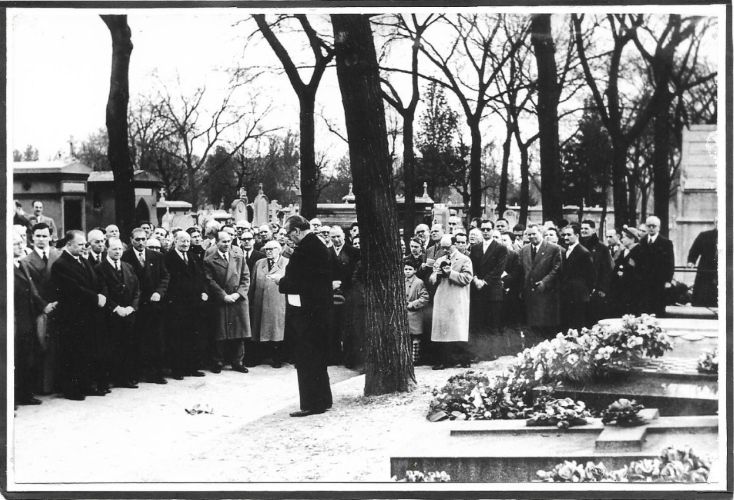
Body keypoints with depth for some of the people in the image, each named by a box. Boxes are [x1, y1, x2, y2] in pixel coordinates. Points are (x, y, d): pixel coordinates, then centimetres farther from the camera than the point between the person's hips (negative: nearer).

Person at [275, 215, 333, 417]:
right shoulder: (320, 245, 10)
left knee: (306, 360, -3)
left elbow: (295, 282, -22)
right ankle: (323, 399, 26)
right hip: (320, 307, 10)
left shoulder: (304, 249, -21)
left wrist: (281, 282, -2)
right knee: (317, 356, 18)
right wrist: (285, 280, 15)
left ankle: (311, 404, 0)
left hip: (305, 310, -10)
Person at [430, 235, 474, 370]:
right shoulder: (439, 260, 21)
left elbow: (467, 278, -10)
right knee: (442, 330, 0)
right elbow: (432, 280, 17)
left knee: (459, 331, -9)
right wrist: (437, 274, -5)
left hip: (457, 302, -5)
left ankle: (463, 359, -3)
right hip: (441, 301, 5)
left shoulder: (465, 260, 3)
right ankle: (445, 360, 2)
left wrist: (450, 273, -13)